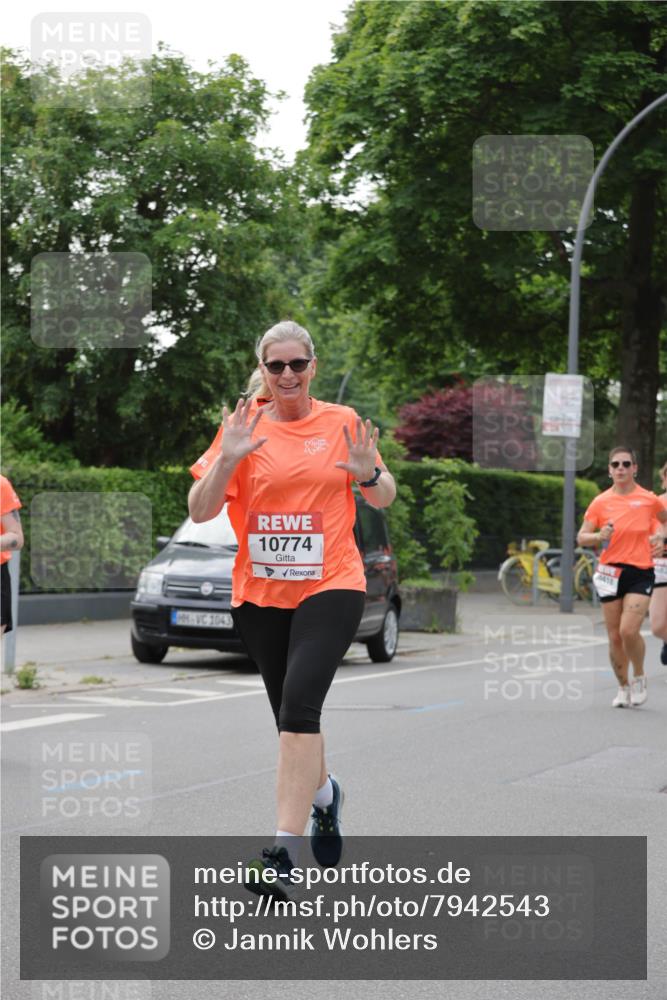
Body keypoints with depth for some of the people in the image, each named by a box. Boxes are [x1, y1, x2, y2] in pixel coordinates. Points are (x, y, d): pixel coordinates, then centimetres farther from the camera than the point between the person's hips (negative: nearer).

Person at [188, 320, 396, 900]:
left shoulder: (342, 423, 3)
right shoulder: (244, 426, 1)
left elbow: (384, 499, 13)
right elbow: (200, 511, -3)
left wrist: (369, 473, -10)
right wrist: (228, 459, -19)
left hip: (331, 586, -2)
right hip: (259, 592, 2)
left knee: (299, 705, -20)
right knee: (291, 714, 13)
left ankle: (286, 850, -20)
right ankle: (324, 793, 45)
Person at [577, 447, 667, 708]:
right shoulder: (601, 502, 0)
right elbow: (581, 538, -1)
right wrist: (599, 536, -18)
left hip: (641, 572, -2)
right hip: (610, 573, 2)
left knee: (629, 630, -18)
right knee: (614, 637, 4)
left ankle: (639, 678, 7)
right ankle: (623, 687, 22)